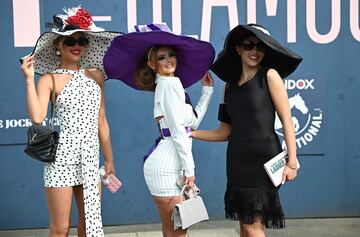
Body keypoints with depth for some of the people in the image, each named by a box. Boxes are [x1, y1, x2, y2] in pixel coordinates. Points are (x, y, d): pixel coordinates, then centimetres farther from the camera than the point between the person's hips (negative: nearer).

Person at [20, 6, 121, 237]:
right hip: (62, 159, -4)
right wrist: (29, 79, -17)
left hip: (90, 160, 5)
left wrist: (109, 160, 14)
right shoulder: (49, 79, -3)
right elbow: (37, 117, -20)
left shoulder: (95, 75, 10)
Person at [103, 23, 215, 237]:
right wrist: (189, 168, -15)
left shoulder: (166, 84, 18)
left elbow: (192, 123, 18)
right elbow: (178, 130, -15)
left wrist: (207, 90, 23)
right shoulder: (171, 84, -10)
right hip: (167, 167, -9)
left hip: (169, 165, 9)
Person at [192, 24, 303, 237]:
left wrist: (292, 162, -13)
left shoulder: (270, 75, -3)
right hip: (238, 161, 6)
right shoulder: (230, 86, 13)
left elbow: (287, 120, -6)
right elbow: (224, 132, 15)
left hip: (263, 158, -6)